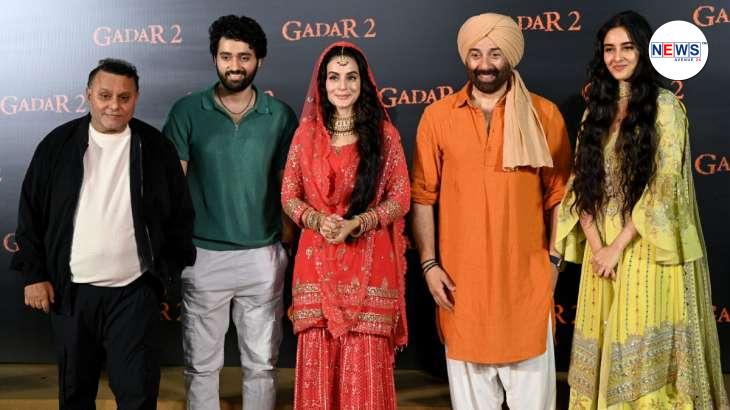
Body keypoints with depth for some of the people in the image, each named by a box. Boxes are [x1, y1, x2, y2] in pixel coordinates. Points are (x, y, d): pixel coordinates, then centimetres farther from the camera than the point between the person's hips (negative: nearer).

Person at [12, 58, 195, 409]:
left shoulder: (156, 147, -1)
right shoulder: (58, 144, 0)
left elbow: (180, 216, 5)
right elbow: (31, 214, 4)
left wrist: (167, 271, 1)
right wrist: (34, 273, 0)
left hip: (135, 292, -1)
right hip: (71, 291, 2)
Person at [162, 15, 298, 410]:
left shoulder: (280, 115, 0)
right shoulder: (187, 111, -3)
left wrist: (287, 240, 0)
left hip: (263, 257, 1)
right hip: (203, 256, -1)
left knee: (261, 363, 11)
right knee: (201, 364, 10)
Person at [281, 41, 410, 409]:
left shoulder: (383, 133, 3)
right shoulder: (307, 132, 7)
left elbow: (400, 198, 0)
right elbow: (289, 196, 7)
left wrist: (357, 223, -15)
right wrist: (317, 220, -13)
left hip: (369, 264, -1)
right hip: (317, 262, 2)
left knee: (366, 362, -2)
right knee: (318, 358, 4)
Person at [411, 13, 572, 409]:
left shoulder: (544, 114, 0)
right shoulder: (437, 116, 0)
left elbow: (558, 192, 3)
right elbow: (423, 196, 1)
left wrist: (554, 258, -1)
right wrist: (429, 264, -3)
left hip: (526, 275, 0)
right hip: (461, 276, 1)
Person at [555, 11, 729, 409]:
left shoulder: (664, 104, -5)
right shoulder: (596, 110, 11)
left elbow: (664, 185, -12)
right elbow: (582, 182, 7)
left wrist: (618, 245, -14)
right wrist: (595, 244, -7)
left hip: (647, 247, -5)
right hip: (602, 246, 5)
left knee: (648, 344, 1)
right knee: (604, 341, 9)